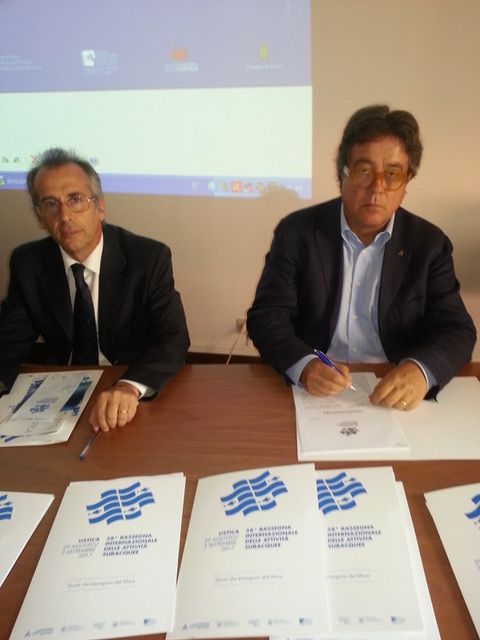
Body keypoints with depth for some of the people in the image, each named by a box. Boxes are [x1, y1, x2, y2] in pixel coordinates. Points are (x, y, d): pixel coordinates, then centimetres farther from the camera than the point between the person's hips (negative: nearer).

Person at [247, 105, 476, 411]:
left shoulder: (429, 243, 1)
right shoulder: (297, 231, -3)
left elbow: (456, 329, -2)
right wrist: (304, 365, -26)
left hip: (396, 397, 2)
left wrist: (421, 370, -25)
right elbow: (266, 316, -7)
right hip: (314, 392, -2)